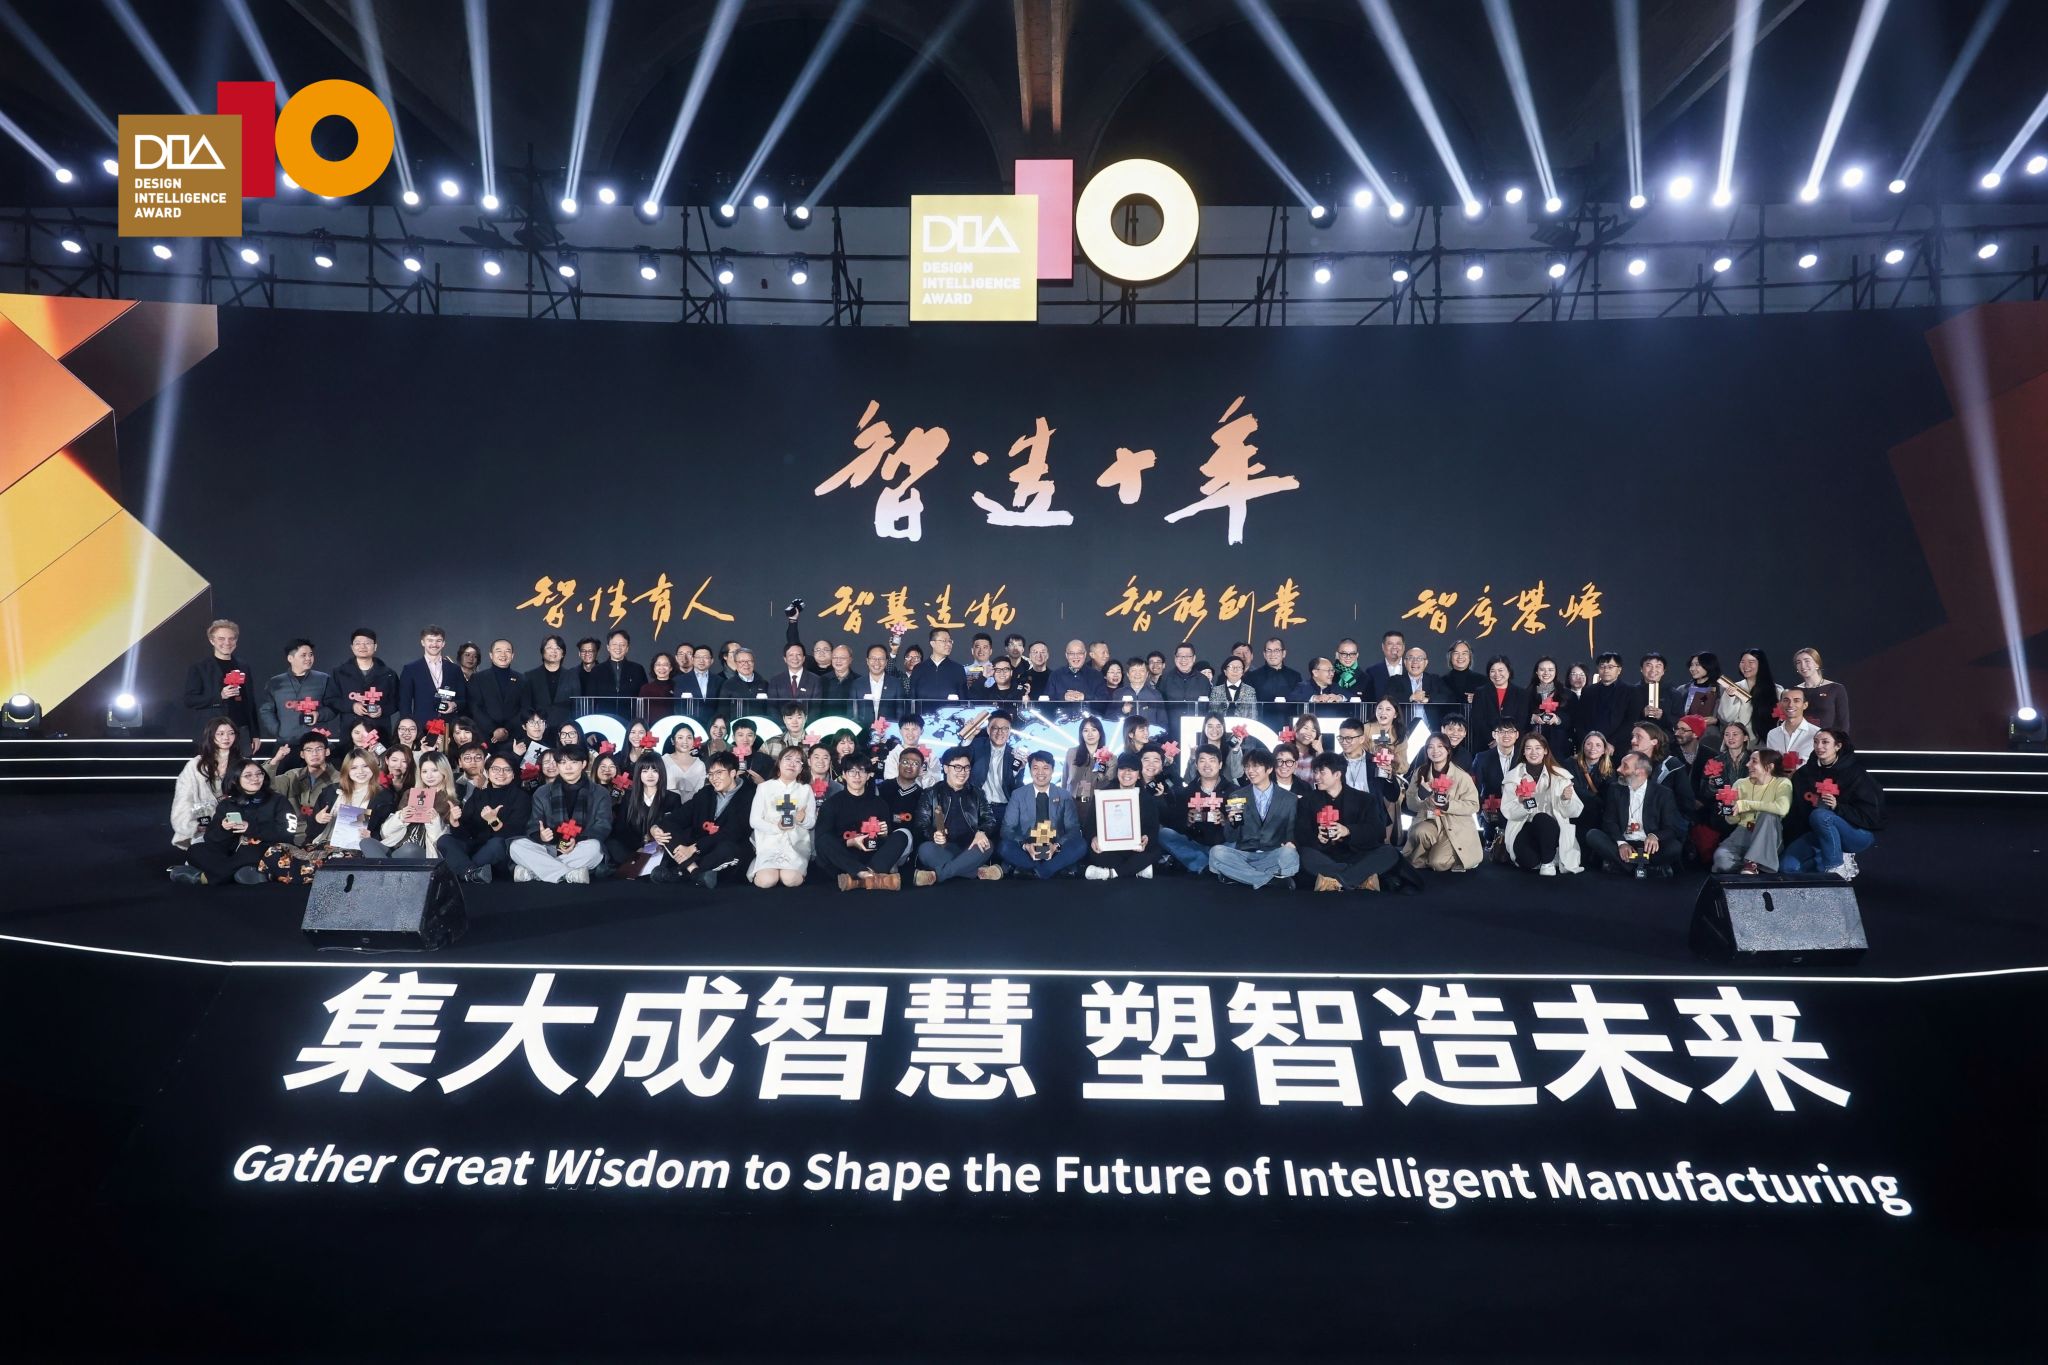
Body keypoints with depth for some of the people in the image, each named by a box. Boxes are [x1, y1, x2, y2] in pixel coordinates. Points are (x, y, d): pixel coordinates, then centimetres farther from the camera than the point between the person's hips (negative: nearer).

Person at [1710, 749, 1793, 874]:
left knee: (1769, 815, -33)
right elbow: (1732, 820, 7)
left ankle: (1752, 863, -28)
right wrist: (1728, 807, -16)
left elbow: (1782, 808, -27)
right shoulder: (1740, 784, 6)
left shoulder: (1782, 783, -3)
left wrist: (1747, 805, -21)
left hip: (1768, 840, -1)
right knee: (1721, 857, -32)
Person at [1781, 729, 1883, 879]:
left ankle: (1836, 867, -21)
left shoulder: (1854, 773, -8)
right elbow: (1796, 810, 12)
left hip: (1858, 834, -4)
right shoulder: (1805, 773, 5)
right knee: (1787, 866, -20)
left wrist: (1838, 807, -27)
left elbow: (1870, 814, -13)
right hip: (1817, 833, 5)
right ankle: (1842, 859, -2)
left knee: (1820, 815, -37)